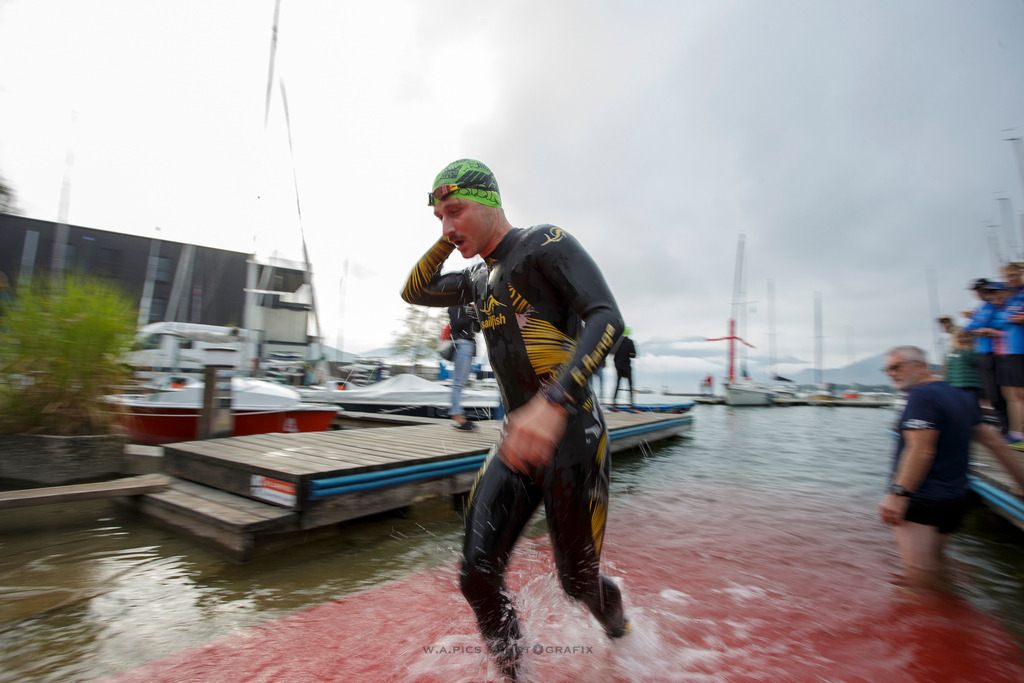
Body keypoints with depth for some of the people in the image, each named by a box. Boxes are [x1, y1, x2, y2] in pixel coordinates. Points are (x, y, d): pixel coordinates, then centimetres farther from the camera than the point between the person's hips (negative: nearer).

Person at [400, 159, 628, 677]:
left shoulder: (546, 244, -9)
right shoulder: (481, 276, 15)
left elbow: (606, 318, -23)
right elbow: (415, 293, 26)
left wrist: (552, 402, -37)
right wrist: (447, 241, 9)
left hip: (572, 438, -6)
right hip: (517, 441, 7)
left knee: (578, 581, 11)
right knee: (477, 576, -2)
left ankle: (621, 633, 46)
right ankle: (509, 668, 25)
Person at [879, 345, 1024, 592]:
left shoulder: (922, 396, -14)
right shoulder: (960, 397, 16)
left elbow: (920, 451, -23)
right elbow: (994, 441, 22)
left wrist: (897, 493, -25)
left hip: (921, 501, -10)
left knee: (921, 576, -11)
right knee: (934, 569, 19)